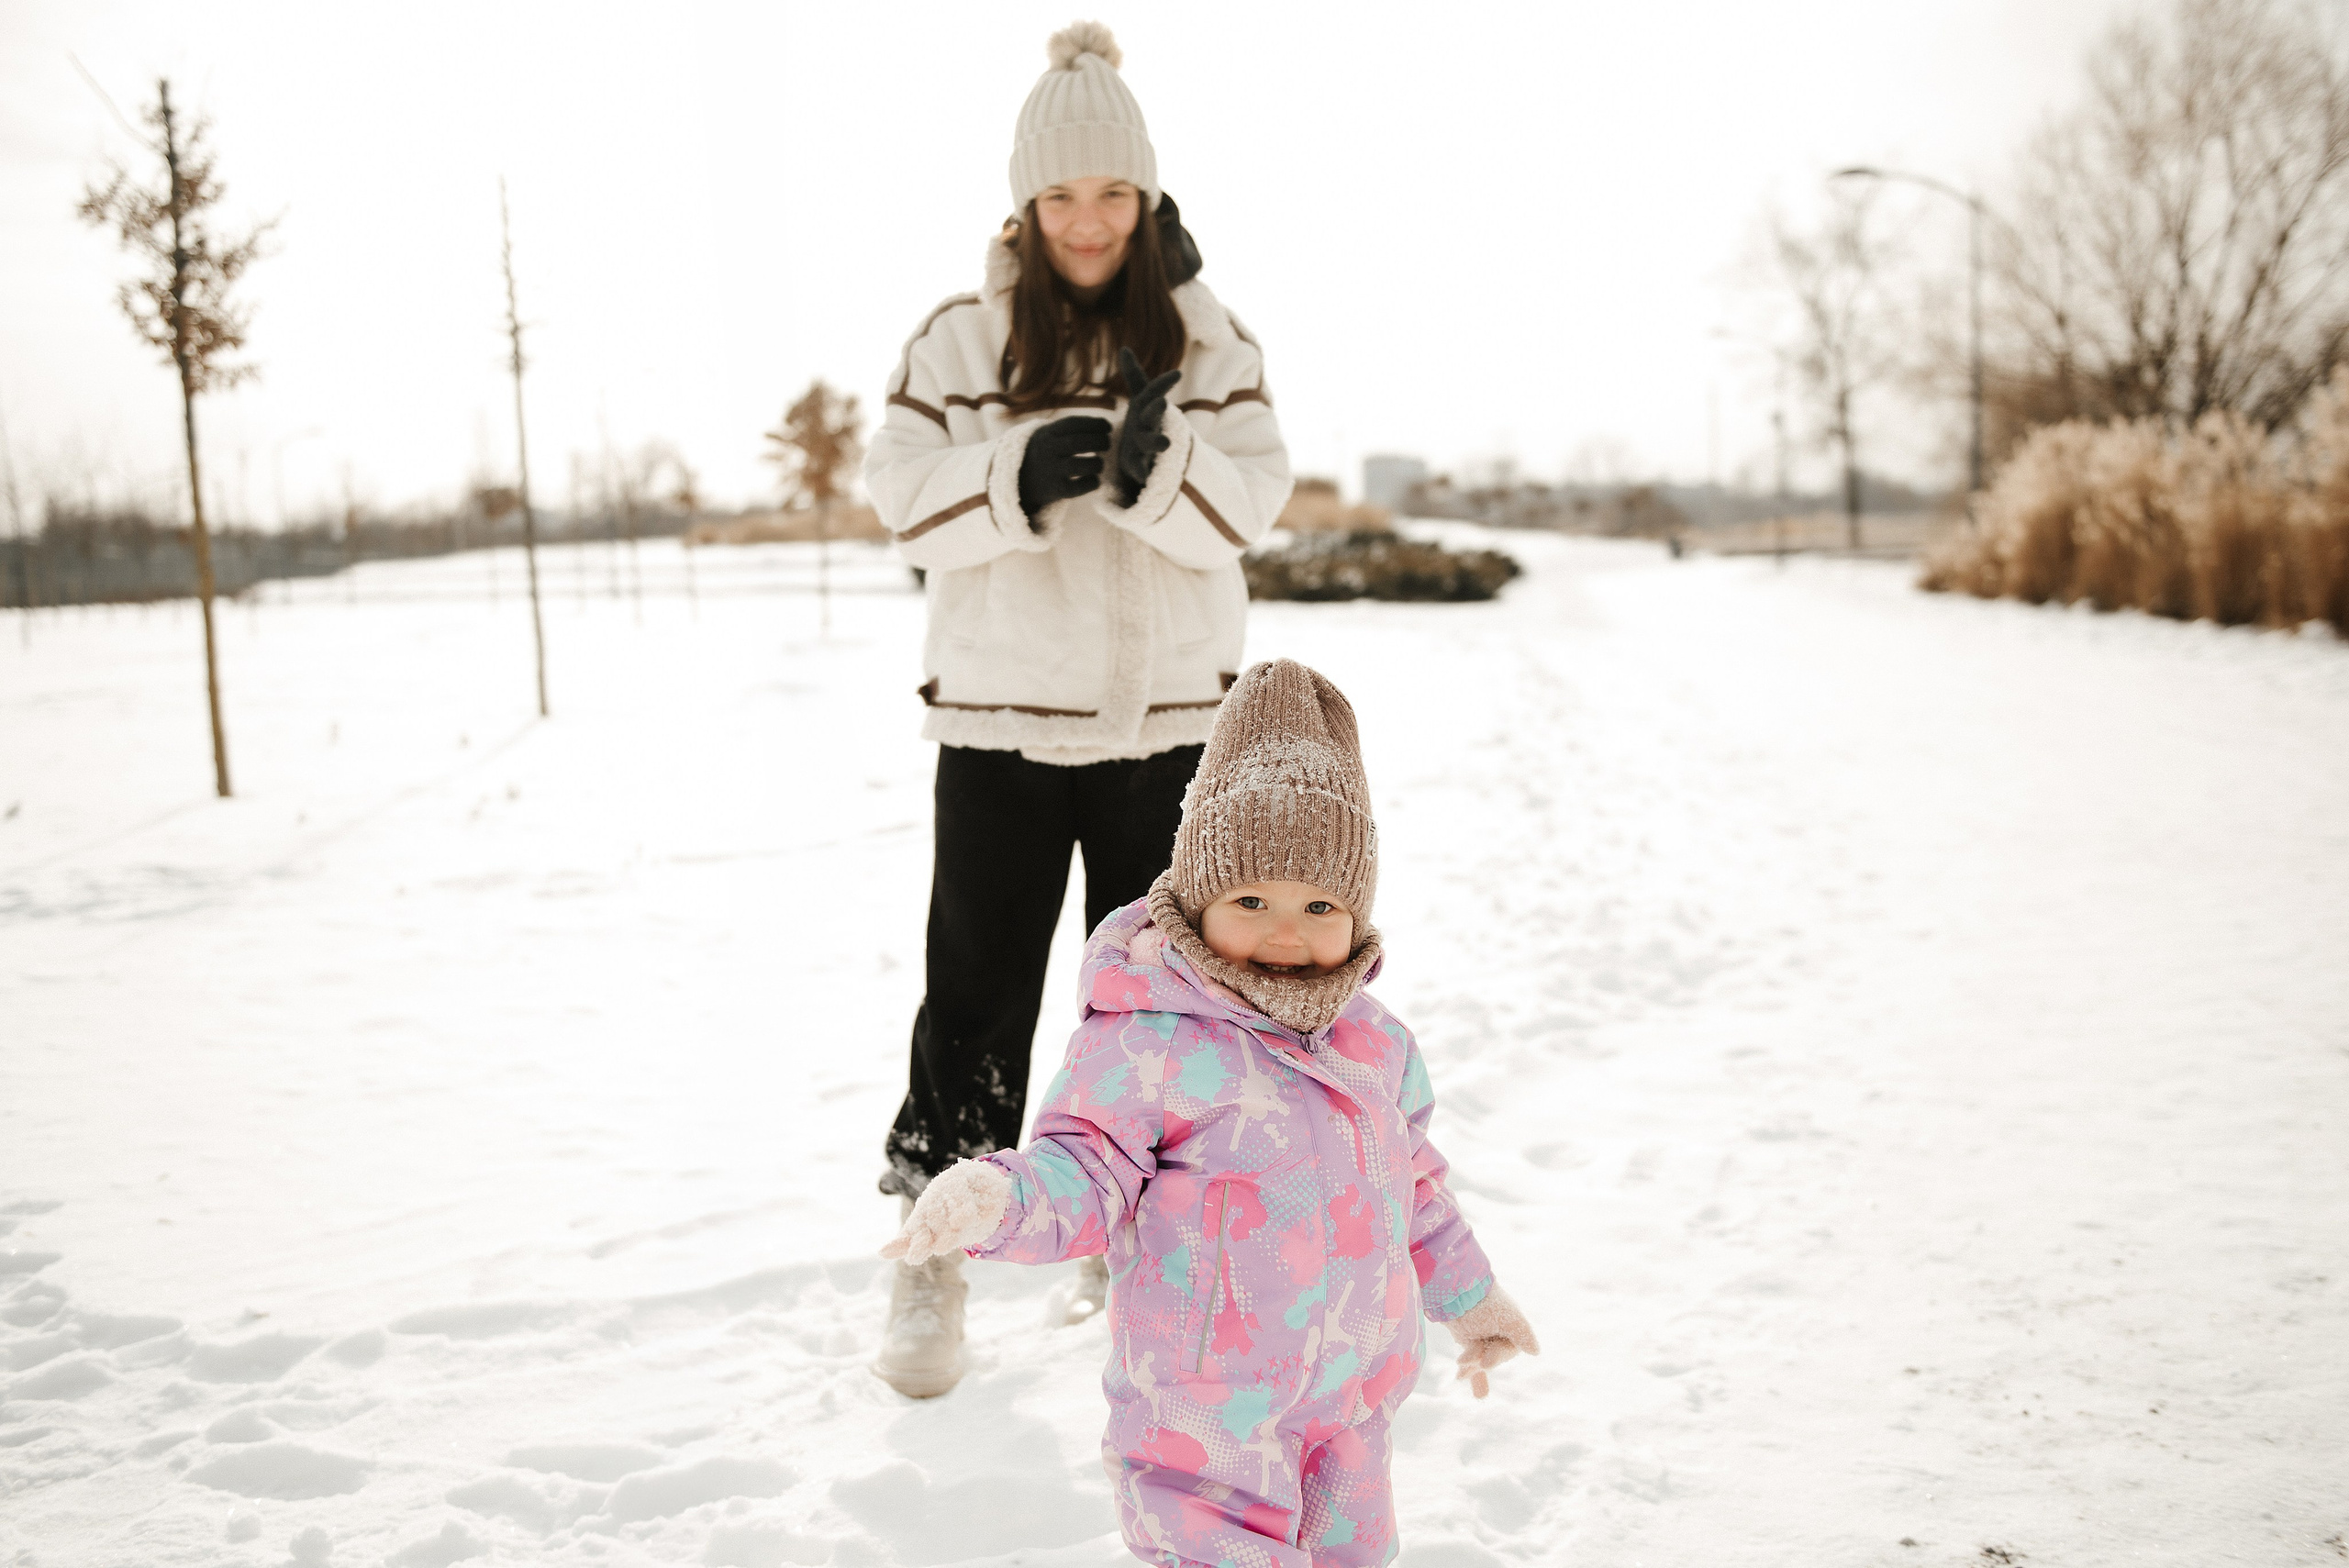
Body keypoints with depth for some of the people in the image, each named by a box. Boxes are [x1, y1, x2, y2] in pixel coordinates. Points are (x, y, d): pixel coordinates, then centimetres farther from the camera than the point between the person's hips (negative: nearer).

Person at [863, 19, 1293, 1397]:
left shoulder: (1209, 341, 4)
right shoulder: (961, 338, 3)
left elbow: (1249, 508, -5)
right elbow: (907, 500, -4)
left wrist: (1149, 466, -24)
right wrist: (1022, 476, -22)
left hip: (1167, 719, 1)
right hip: (999, 717, -1)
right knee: (976, 998, 0)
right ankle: (932, 1262, 15)